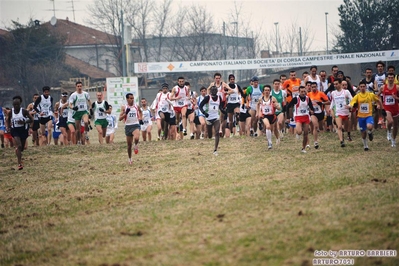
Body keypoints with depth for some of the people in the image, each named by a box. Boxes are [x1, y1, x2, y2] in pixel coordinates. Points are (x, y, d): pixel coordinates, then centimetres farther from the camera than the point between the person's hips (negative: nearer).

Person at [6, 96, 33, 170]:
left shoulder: (24, 111, -10)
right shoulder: (11, 112, -5)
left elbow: (31, 119, -7)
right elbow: (8, 121, 12)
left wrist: (24, 122, -23)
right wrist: (8, 127, -5)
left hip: (23, 130, 1)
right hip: (15, 130, -1)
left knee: (22, 147, 14)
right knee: (18, 146, -19)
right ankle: (20, 163, -21)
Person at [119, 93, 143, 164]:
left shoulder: (136, 106, 1)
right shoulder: (124, 107, -4)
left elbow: (140, 112, 25)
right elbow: (120, 118, -9)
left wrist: (140, 119, 10)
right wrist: (126, 113, -23)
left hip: (136, 125, -1)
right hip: (128, 126, 1)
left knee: (136, 138, -33)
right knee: (129, 145, 10)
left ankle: (136, 145, 1)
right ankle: (130, 159, 28)